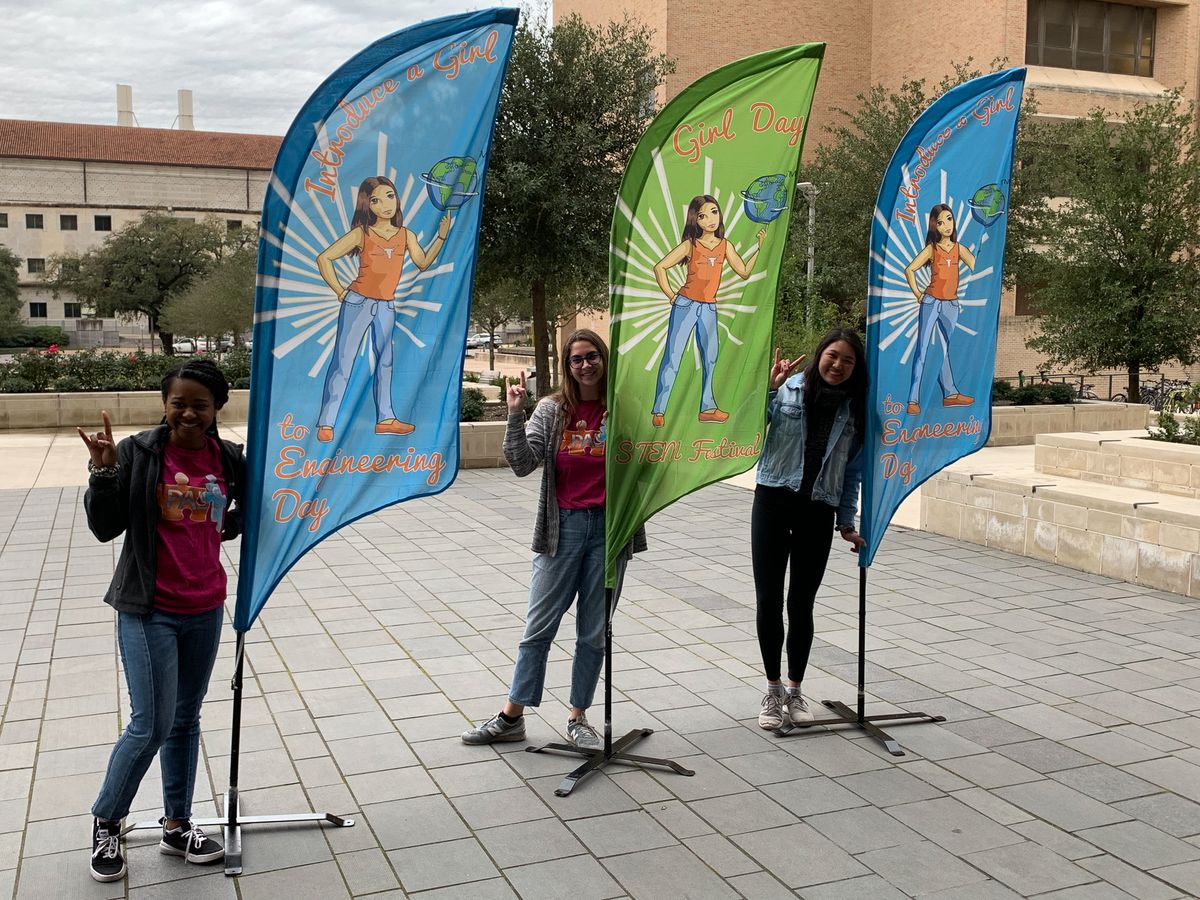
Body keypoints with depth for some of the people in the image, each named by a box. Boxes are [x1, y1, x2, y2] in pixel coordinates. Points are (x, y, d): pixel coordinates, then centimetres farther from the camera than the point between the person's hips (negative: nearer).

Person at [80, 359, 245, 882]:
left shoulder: (230, 460, 1)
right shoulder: (139, 452, -11)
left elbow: (243, 510, 22)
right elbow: (105, 527, -13)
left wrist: (233, 525, 4)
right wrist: (104, 471, -24)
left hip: (205, 611, 4)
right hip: (149, 612, -4)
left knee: (186, 720, 15)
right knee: (150, 726, -3)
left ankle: (177, 827, 30)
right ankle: (106, 824, 21)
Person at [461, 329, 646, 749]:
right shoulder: (551, 410, 1)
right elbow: (523, 464, -8)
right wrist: (515, 415, -18)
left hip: (610, 528, 0)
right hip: (563, 527, 0)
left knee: (593, 633, 9)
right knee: (538, 626, 6)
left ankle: (578, 718, 23)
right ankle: (511, 717, 18)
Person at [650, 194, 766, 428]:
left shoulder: (725, 246, 7)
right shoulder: (690, 245, -5)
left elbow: (744, 272, 7)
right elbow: (659, 267, -5)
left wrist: (760, 248, 2)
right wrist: (671, 295, -7)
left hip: (709, 308, 5)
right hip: (685, 305, -5)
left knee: (710, 358, 10)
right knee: (672, 357, -5)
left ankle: (707, 408, 21)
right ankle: (658, 410, -4)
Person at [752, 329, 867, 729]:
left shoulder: (855, 411, 5)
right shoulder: (788, 390, -4)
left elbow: (852, 472, 11)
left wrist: (847, 523, 9)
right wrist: (768, 386, -23)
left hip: (818, 512, 2)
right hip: (773, 502, -2)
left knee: (801, 604, 6)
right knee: (768, 598, 2)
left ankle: (795, 691, 22)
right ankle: (773, 691, 17)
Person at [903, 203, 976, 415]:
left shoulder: (958, 248, 9)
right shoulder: (931, 249, 0)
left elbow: (977, 266, -4)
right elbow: (909, 270, -5)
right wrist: (917, 293, -5)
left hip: (951, 304, 3)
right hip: (930, 302, -3)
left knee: (948, 349, 9)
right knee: (922, 351, -6)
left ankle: (950, 393, 19)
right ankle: (913, 399, -8)